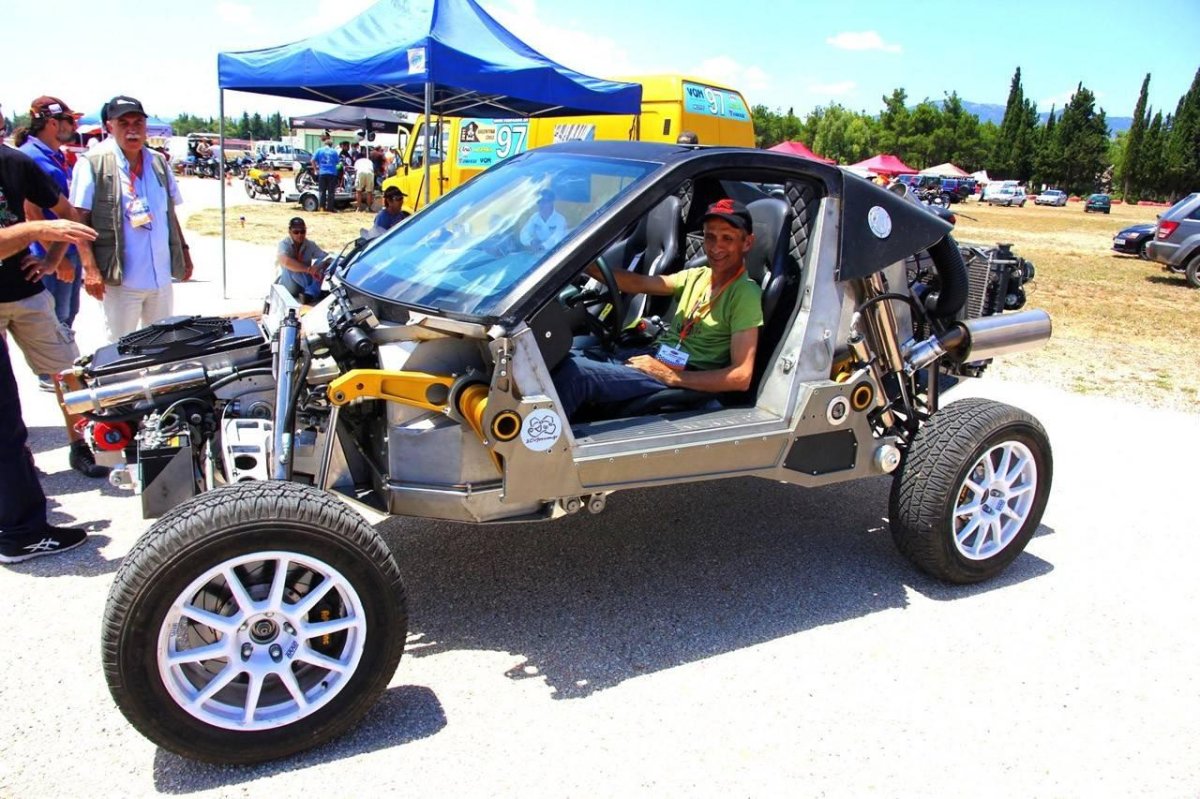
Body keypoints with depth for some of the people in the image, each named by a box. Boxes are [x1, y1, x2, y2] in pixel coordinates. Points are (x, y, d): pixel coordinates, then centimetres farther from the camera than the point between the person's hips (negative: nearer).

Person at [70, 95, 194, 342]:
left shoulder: (158, 162, 9)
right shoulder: (92, 163, -7)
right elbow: (79, 219, -9)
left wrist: (183, 250, 15)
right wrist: (90, 267, -16)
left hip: (162, 276, 5)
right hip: (121, 278, -5)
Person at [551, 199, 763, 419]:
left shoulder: (745, 294, -9)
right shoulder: (697, 276, 12)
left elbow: (741, 377, -18)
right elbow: (639, 283, 6)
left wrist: (670, 376, -21)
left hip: (683, 381, -7)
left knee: (574, 371, -26)